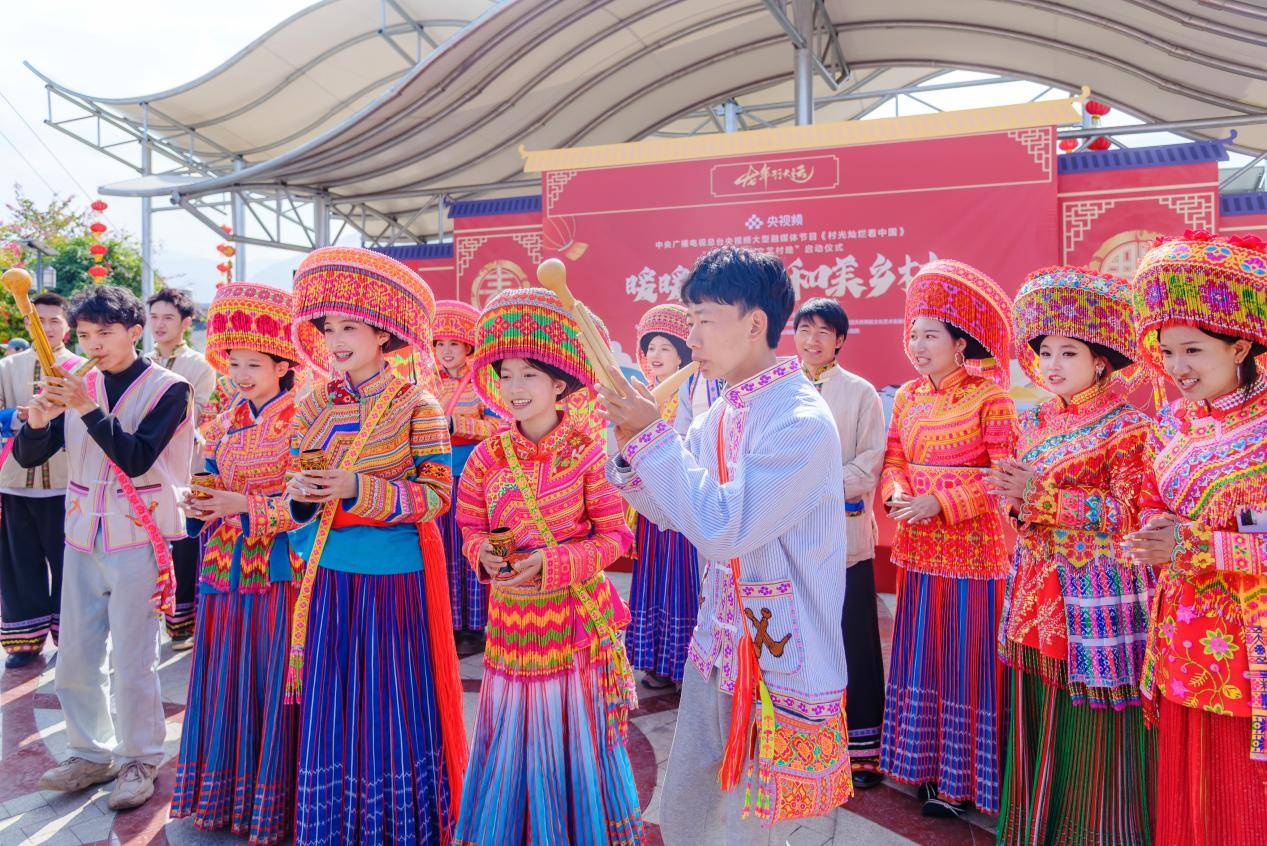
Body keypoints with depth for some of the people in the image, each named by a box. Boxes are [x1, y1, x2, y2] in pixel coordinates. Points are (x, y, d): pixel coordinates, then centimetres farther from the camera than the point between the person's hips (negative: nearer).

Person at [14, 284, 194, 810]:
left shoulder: (167, 389, -7)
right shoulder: (79, 385, 7)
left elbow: (137, 457, -18)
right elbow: (27, 457, 4)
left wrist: (88, 409, -28)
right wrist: (37, 422, -17)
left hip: (136, 540, -5)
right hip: (82, 538, 5)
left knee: (132, 666, 1)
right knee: (74, 661, 11)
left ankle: (139, 760, 19)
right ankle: (92, 753, 29)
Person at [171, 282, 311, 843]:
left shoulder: (301, 421, -9)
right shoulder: (224, 424, 12)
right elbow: (212, 485, 21)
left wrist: (248, 506, -20)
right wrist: (200, 506, 0)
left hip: (279, 569, -6)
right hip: (225, 569, 7)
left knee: (274, 682, 0)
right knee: (227, 680, 13)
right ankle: (224, 794, 29)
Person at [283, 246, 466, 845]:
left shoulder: (417, 406, -8)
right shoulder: (312, 407, 6)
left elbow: (437, 494, -14)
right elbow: (299, 500, 11)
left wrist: (358, 490, -23)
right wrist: (301, 498, -12)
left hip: (396, 577, -4)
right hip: (329, 577, 4)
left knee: (394, 706, 6)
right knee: (331, 708, 12)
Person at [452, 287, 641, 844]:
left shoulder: (588, 453, -11)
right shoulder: (487, 456, 0)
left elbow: (615, 535, -8)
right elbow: (470, 527, 9)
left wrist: (553, 562, -19)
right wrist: (484, 556, -12)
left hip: (576, 614, -2)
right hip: (510, 615, 3)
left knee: (574, 731, 11)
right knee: (512, 736, 13)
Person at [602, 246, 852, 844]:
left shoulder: (802, 421, -21)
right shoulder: (721, 413, 5)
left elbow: (722, 530, -28)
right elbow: (669, 512, 11)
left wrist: (654, 436, -22)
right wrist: (631, 444, -5)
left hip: (778, 660, -8)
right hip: (717, 648, 8)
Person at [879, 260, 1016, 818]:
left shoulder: (989, 397, -10)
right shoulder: (907, 397, 9)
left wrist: (943, 504, -20)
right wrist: (897, 494, -10)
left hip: (972, 547, -6)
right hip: (919, 547, 6)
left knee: (967, 659, 3)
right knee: (922, 653, 13)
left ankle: (962, 777, 17)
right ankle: (925, 763, 28)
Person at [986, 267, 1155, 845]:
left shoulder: (1125, 426, -8)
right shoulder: (1035, 421, 10)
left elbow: (1124, 513, -15)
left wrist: (1042, 496, -22)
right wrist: (1018, 501, -8)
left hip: (1098, 598, -6)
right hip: (1038, 591, 6)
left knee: (1093, 729, 3)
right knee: (1040, 724, 13)